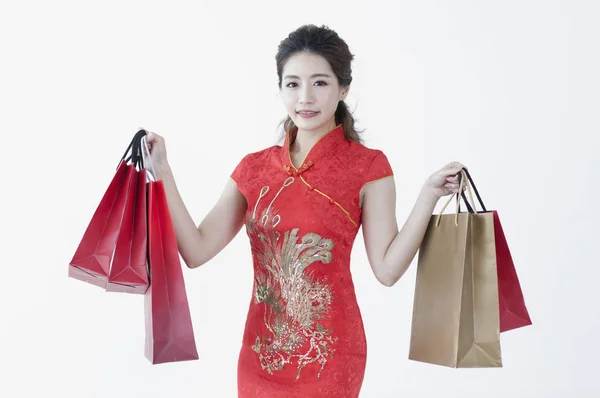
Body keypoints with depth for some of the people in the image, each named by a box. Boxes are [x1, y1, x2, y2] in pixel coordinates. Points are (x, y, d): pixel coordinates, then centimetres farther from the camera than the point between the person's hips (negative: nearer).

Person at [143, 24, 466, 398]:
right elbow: (197, 251, -1)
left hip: (327, 352, -3)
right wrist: (162, 171, -3)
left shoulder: (368, 166, -7)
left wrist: (428, 195, -21)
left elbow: (387, 268, -12)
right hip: (261, 349, 4)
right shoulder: (254, 167, 3)